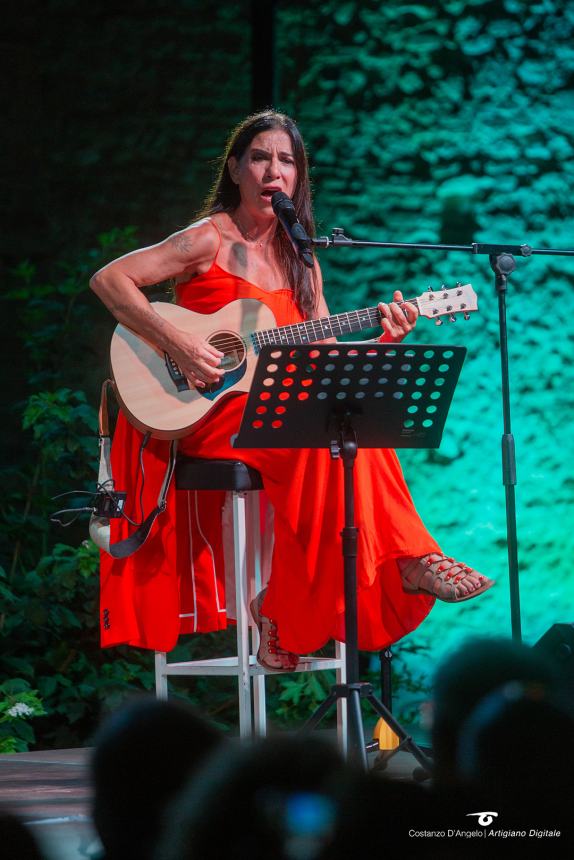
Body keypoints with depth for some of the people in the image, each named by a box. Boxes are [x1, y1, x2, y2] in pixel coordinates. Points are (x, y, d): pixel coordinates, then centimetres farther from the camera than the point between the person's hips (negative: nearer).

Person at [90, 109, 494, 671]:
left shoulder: (300, 263, 15)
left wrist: (383, 341, -5)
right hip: (202, 415, -6)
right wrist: (177, 345, -22)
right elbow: (108, 279, -13)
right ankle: (405, 561, -21)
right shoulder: (210, 240, -3)